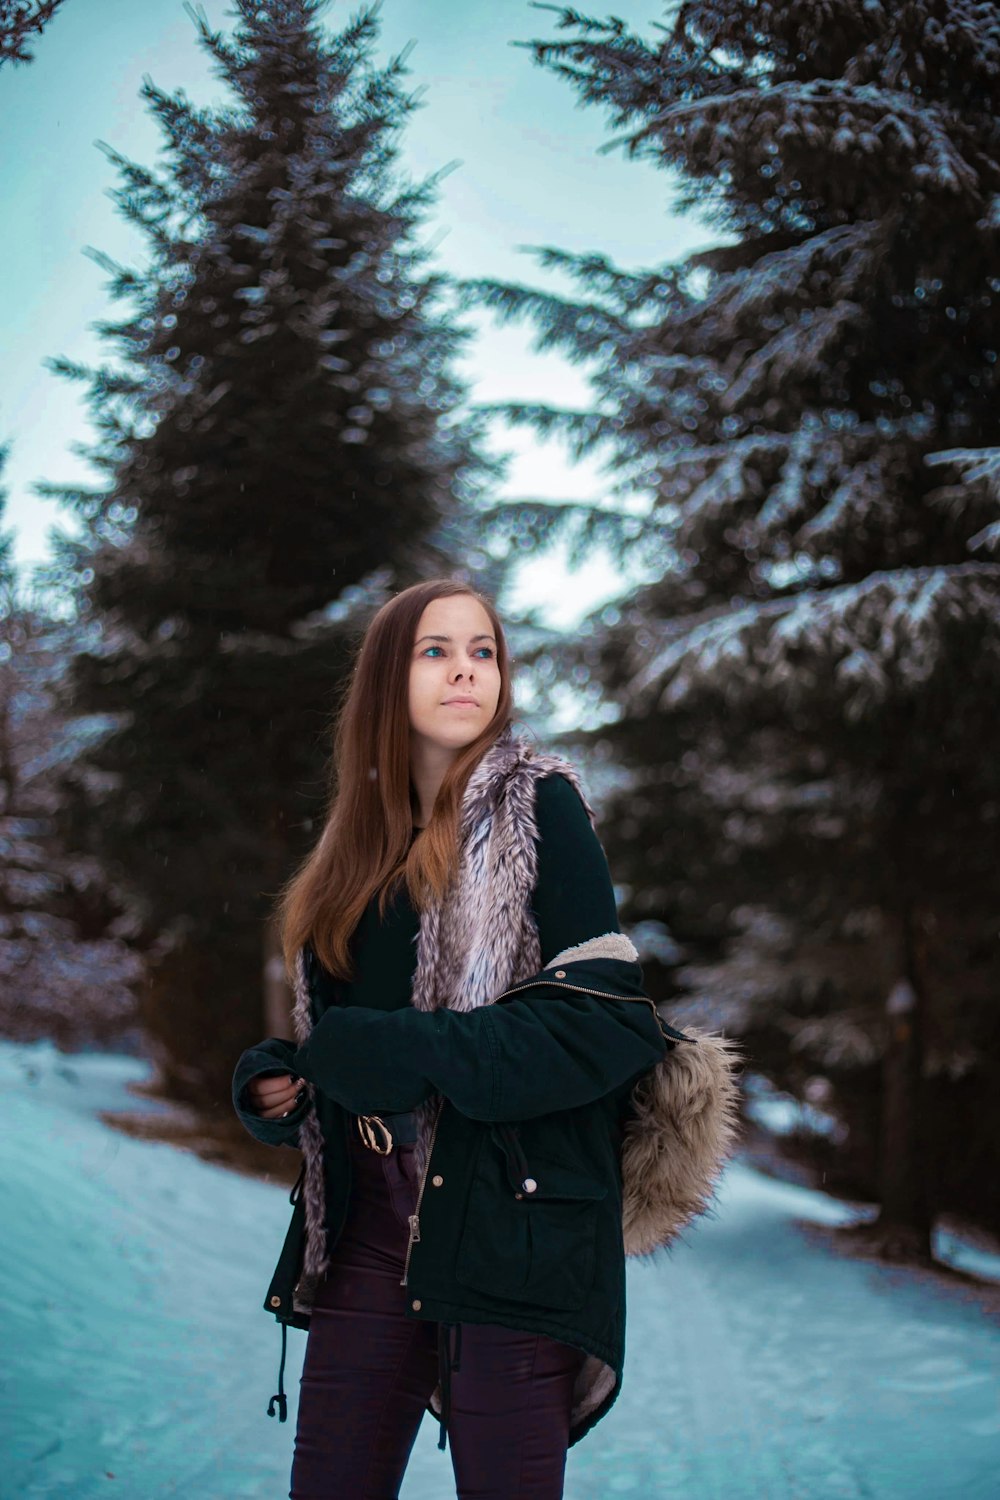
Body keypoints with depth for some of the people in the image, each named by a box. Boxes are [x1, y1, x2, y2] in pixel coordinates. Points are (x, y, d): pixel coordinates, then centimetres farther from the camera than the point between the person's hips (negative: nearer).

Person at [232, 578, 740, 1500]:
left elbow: (603, 1016, -13)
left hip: (509, 1221, -5)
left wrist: (398, 1054, -17)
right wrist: (273, 1080, -1)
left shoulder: (538, 807, -2)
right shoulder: (361, 843, 15)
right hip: (370, 1224, 5)